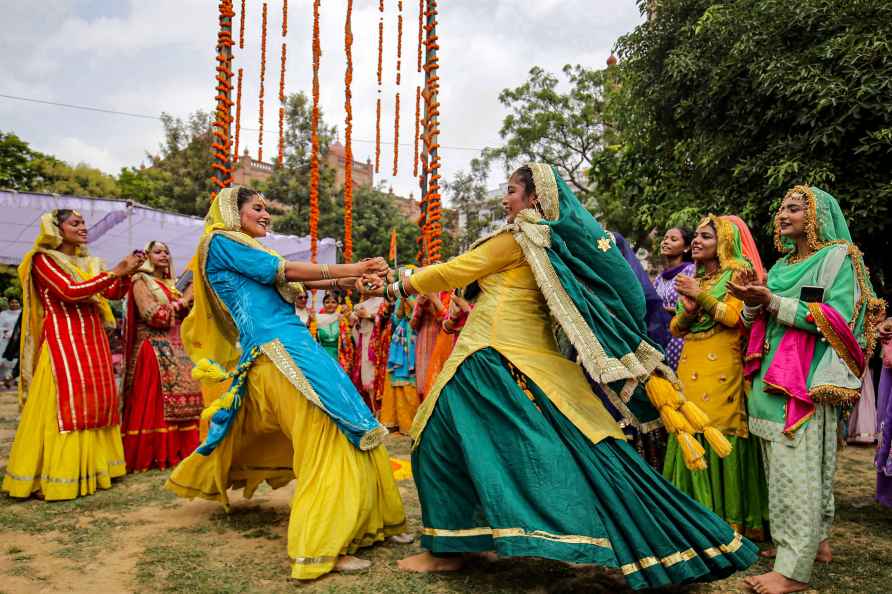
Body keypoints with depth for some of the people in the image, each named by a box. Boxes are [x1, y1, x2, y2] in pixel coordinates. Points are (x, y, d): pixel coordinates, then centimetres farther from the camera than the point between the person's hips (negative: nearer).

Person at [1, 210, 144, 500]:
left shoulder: (87, 263, 17)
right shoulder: (42, 259, -2)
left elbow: (114, 293, 12)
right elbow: (69, 291, -17)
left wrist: (128, 273, -5)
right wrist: (114, 272, -18)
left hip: (92, 339, 7)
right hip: (63, 339, -7)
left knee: (95, 399, 5)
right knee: (65, 402, -10)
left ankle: (88, 468, 12)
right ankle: (53, 477, -4)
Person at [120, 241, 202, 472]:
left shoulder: (169, 284, 21)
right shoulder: (141, 281, 0)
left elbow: (182, 315, 18)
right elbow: (153, 316, -11)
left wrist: (184, 305, -1)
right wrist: (176, 306, -1)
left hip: (174, 350, 7)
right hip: (153, 351, -7)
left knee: (178, 399, 2)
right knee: (154, 402, -11)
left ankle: (174, 450, 5)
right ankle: (152, 455, -8)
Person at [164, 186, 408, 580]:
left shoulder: (244, 253, 27)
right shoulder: (221, 242, 0)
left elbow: (293, 285, 19)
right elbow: (285, 270, -5)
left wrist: (344, 282, 8)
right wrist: (350, 269, 0)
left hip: (287, 350, 9)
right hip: (281, 352, -9)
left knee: (341, 435, 12)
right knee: (329, 442, -14)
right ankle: (320, 548, -10)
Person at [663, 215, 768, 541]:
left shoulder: (737, 273, 3)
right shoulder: (693, 278, 21)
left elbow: (735, 317, -10)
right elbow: (675, 329, 15)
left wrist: (701, 296, -12)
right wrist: (688, 310, -4)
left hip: (722, 368, -6)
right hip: (690, 367, 6)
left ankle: (727, 516, 1)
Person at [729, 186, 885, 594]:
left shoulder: (839, 257, -1)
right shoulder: (782, 265, 19)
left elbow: (839, 318, -14)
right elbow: (759, 322, 19)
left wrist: (773, 301, -17)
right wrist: (753, 304, -3)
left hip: (807, 381, -7)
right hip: (772, 377, 7)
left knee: (796, 470, -10)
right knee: (782, 467, 11)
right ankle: (815, 540, 25)